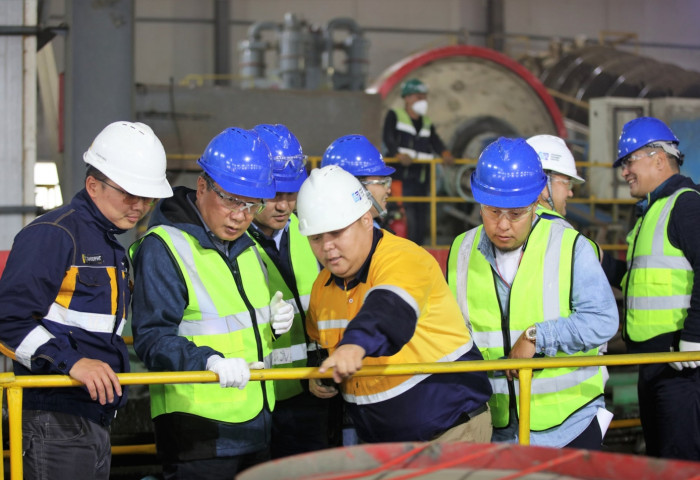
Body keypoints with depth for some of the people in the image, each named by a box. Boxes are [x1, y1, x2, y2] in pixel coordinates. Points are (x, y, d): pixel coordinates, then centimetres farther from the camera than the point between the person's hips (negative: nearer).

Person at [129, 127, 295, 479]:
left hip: (256, 424, 8)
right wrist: (210, 361, -34)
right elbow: (152, 339, -19)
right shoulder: (162, 247, -12)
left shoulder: (246, 246, 14)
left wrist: (274, 320, 6)